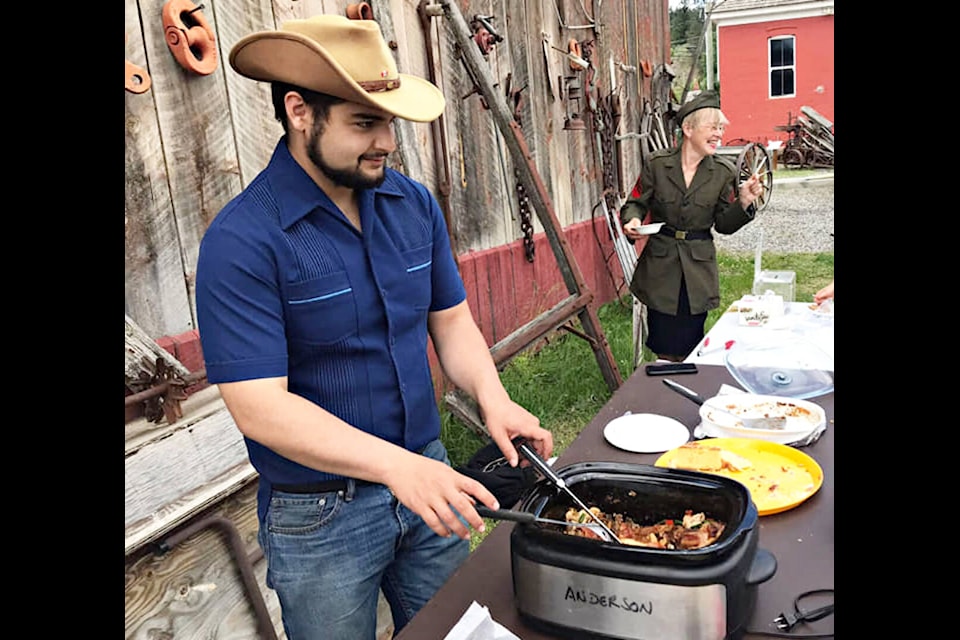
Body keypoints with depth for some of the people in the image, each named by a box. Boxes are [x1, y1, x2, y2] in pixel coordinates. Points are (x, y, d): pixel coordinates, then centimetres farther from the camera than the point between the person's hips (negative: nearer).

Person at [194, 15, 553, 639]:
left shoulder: (415, 203, -2)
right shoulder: (242, 241, -21)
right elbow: (259, 406, -24)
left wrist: (492, 397, -12)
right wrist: (395, 464, -33)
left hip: (425, 477, 5)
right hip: (319, 514, -5)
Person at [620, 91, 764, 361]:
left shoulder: (724, 172, -1)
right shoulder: (656, 164, -4)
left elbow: (724, 225, 3)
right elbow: (636, 203, 3)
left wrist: (744, 202, -14)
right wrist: (632, 222, -18)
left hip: (699, 266, 1)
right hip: (660, 263, -1)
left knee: (689, 351, 7)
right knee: (663, 347, 4)